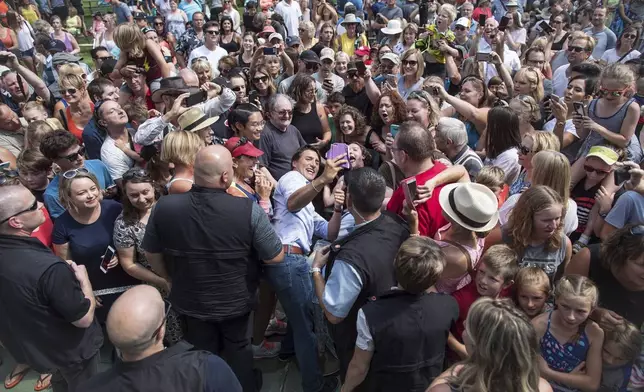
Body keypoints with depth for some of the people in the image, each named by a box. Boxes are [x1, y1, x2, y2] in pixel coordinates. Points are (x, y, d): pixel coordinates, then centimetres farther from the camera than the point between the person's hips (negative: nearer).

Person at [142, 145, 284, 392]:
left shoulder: (164, 207, -20)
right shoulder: (249, 210, -29)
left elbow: (151, 254, -3)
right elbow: (276, 257, -17)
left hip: (190, 302, 2)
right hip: (236, 302, -1)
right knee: (238, 348, 28)